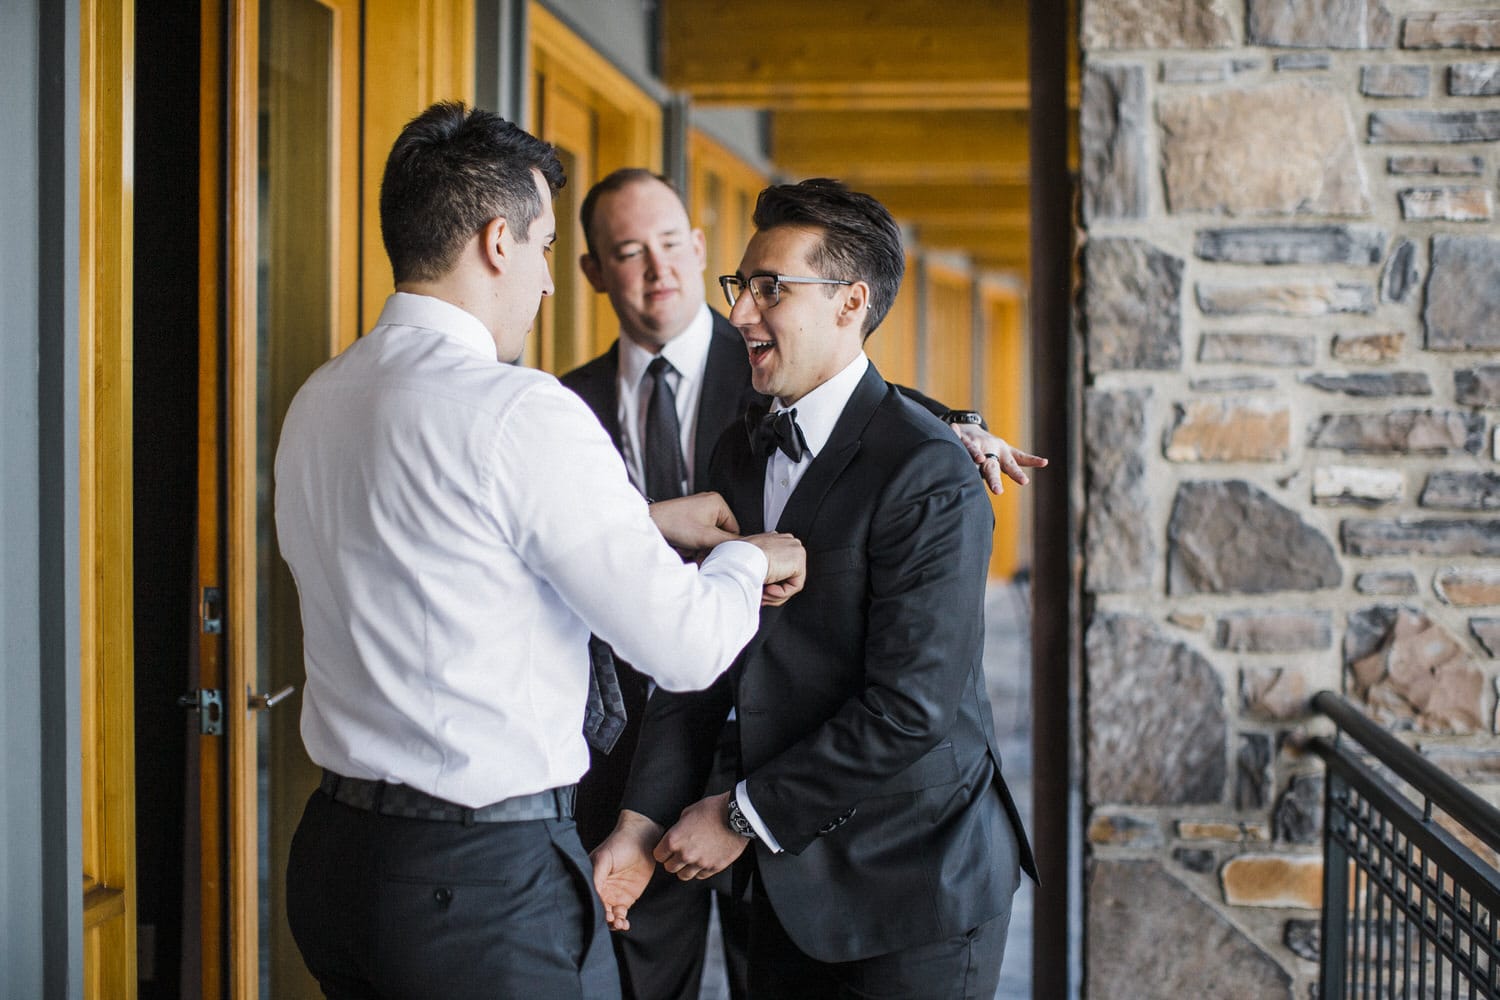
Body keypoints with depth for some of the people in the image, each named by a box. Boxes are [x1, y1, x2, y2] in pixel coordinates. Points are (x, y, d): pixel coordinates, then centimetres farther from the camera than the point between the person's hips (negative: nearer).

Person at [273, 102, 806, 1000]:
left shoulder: (318, 402, 7)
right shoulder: (523, 412, -18)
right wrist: (747, 561, 4)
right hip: (492, 887, -8)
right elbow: (685, 646, -16)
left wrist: (640, 523, 24)